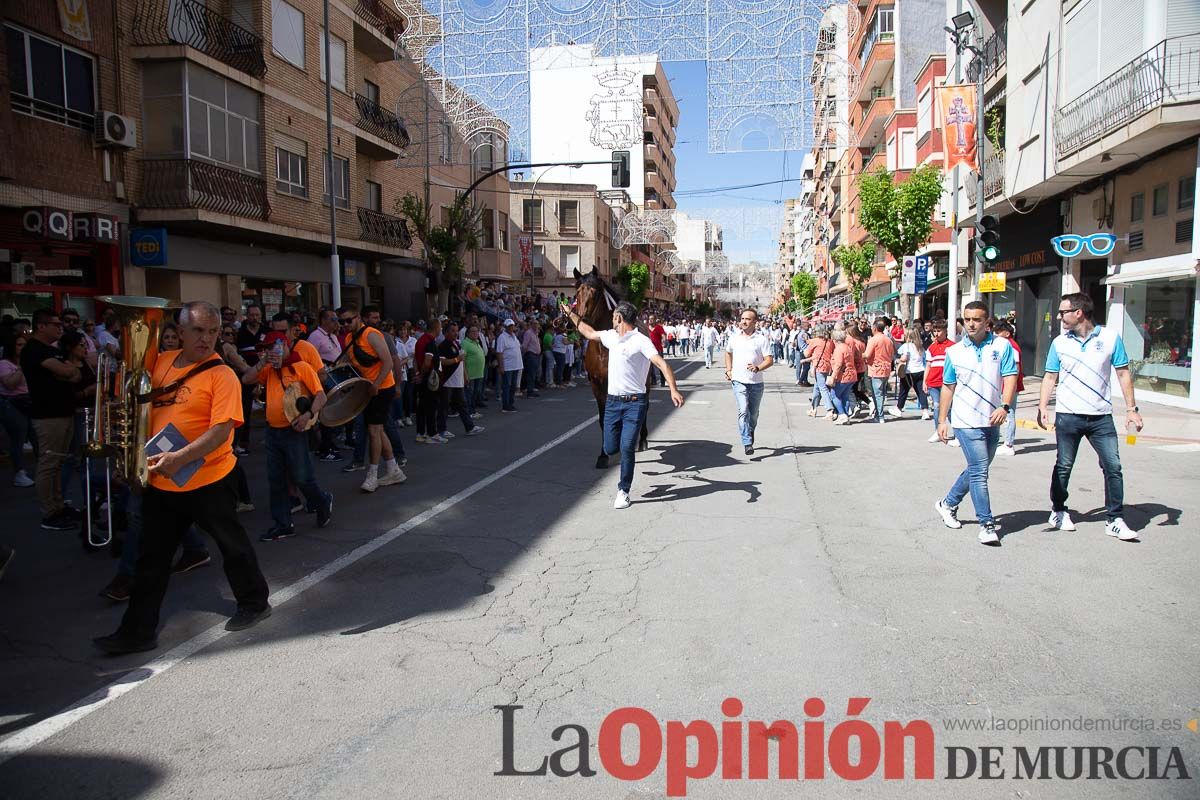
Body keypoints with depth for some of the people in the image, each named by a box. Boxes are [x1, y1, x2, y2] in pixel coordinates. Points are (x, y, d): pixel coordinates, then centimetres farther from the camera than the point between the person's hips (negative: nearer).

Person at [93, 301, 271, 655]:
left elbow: (221, 430, -21)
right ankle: (138, 631, 25)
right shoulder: (161, 364, 6)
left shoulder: (221, 375, -13)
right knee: (152, 557, 13)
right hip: (160, 481, 6)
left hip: (208, 480, -6)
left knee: (233, 545, 12)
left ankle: (254, 602, 33)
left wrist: (178, 458, -30)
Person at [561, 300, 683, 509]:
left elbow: (662, 363, -21)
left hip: (634, 403, -6)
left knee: (626, 448, -9)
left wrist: (673, 389, -34)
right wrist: (571, 314, 35)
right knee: (610, 449, 8)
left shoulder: (641, 340, -12)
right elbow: (589, 332, 29)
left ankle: (623, 491, 7)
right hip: (612, 402, 7)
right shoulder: (611, 336, 11)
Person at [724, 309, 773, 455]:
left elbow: (769, 360, -7)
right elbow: (728, 353, 25)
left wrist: (758, 368, -25)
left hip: (756, 382, 0)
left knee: (753, 414, 12)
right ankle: (747, 443, -19)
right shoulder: (734, 338, 6)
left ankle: (750, 434, 39)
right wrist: (728, 370, 14)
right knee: (743, 411, -16)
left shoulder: (762, 339, -4)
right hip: (739, 381, 0)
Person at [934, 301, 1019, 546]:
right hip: (966, 419, -2)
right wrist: (942, 420, 7)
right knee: (979, 471, -8)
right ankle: (987, 524, -2)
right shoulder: (954, 352, 3)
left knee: (977, 469, 15)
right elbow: (948, 387, 9)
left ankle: (948, 504, 34)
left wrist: (1004, 406, -21)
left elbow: (1010, 378, -5)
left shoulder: (1002, 346, 1)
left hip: (992, 421, 2)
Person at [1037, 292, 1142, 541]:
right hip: (1067, 416, 0)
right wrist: (1042, 407, -7)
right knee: (1063, 467, 9)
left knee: (1113, 467, -2)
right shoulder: (1059, 342, 3)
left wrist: (1131, 408, 0)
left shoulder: (1111, 338, 0)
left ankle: (1114, 520, 7)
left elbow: (1123, 374, 4)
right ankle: (1058, 511, 25)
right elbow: (1050, 377, 6)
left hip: (1101, 417, 0)